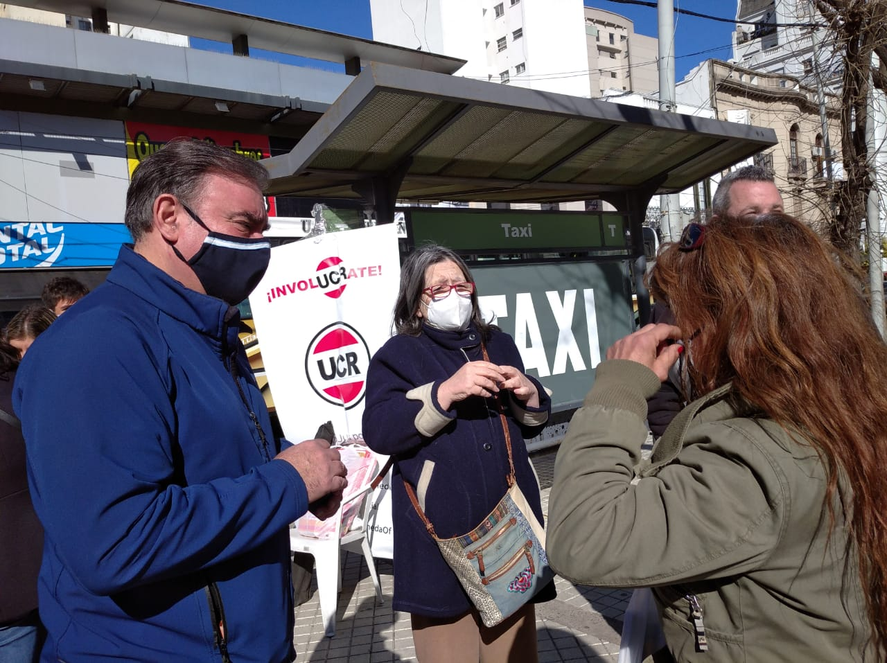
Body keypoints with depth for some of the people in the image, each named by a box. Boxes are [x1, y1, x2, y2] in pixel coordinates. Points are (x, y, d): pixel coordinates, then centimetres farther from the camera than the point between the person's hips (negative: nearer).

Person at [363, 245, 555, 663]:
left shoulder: (498, 344, 14)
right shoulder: (398, 354, -1)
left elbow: (531, 426, 18)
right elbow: (378, 432, -16)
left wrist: (529, 395, -5)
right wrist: (446, 391, -26)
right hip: (443, 536, -4)